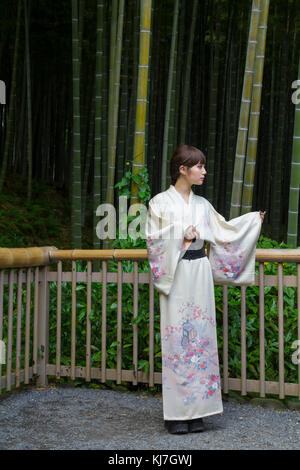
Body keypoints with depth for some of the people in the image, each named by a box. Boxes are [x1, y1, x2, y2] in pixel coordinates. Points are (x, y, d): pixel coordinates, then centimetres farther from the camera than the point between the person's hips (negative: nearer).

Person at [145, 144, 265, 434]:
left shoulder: (202, 204, 14)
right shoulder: (160, 202, 0)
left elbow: (222, 231, 17)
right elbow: (152, 240, -3)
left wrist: (253, 221, 15)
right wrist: (180, 236, -13)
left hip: (200, 273, 5)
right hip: (175, 276, -5)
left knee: (200, 336, 3)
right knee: (177, 338, -4)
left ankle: (195, 411, 12)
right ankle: (176, 414, 4)